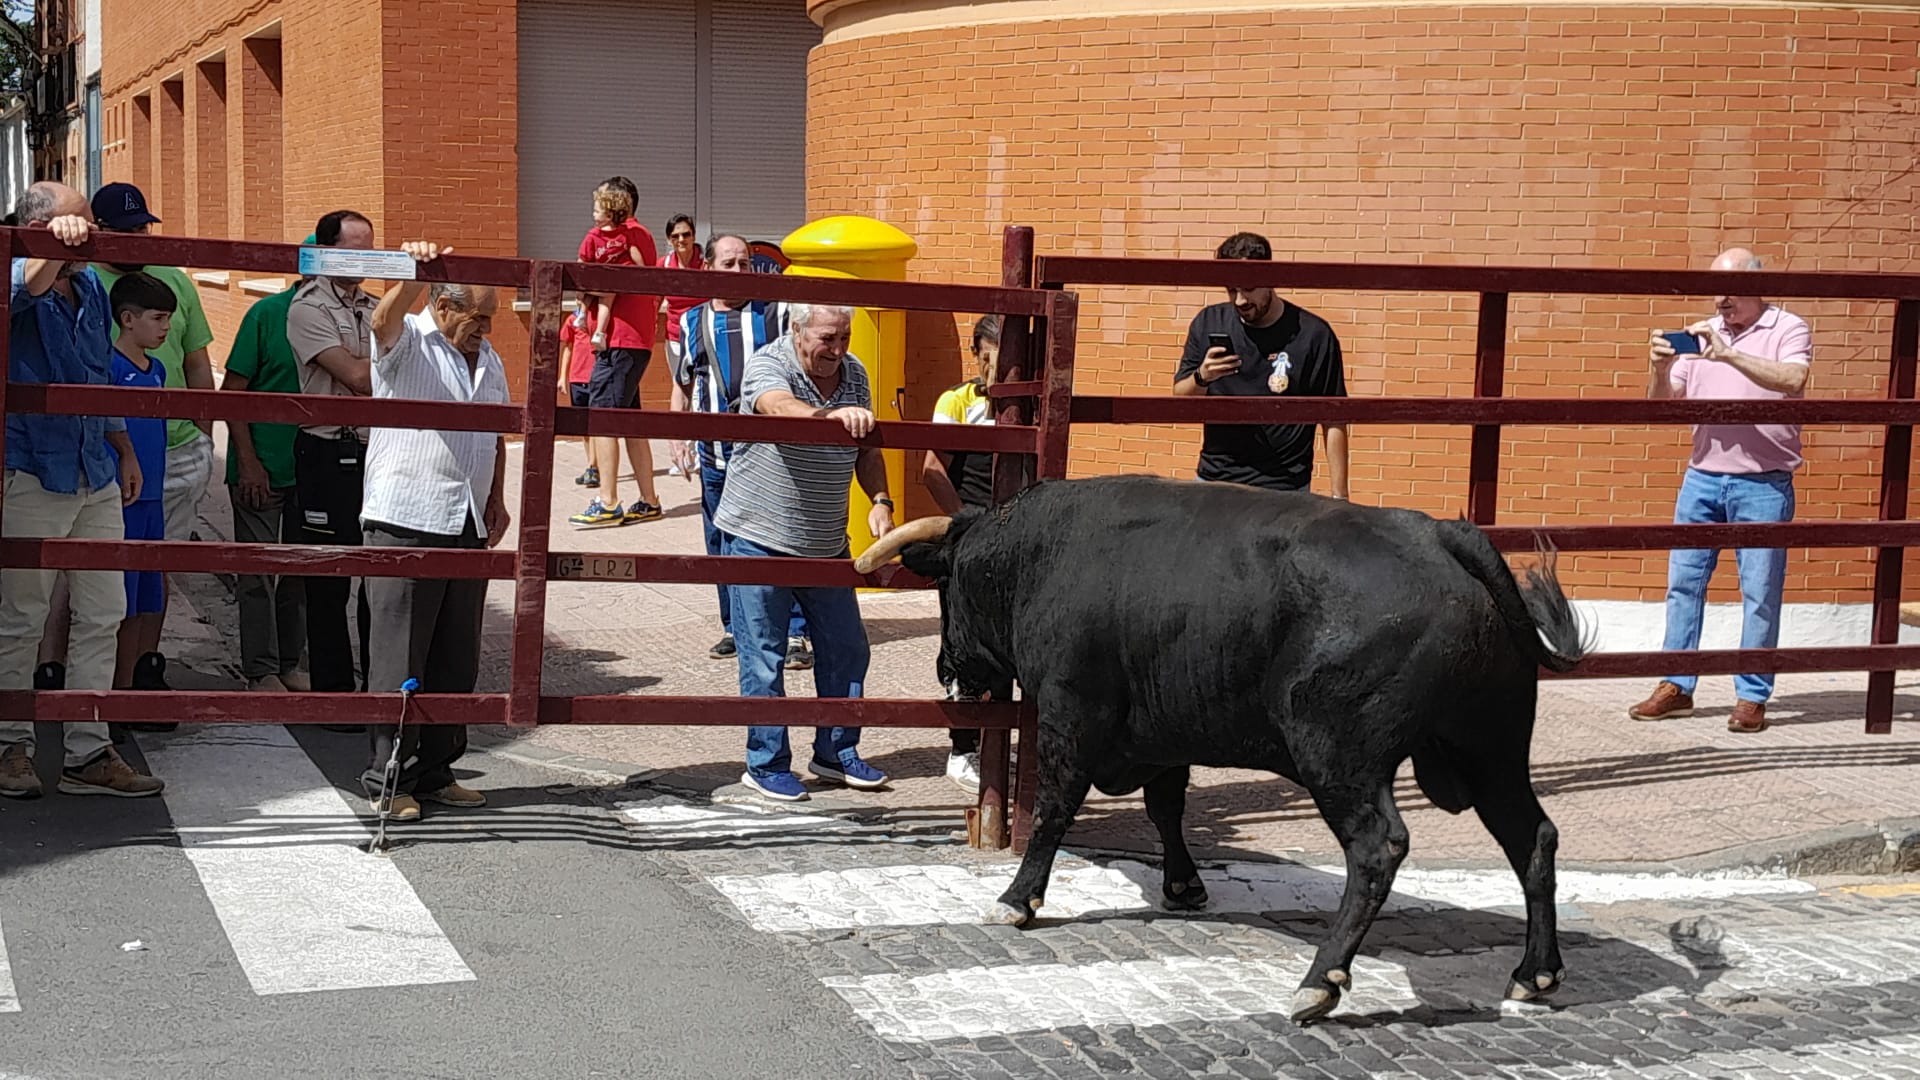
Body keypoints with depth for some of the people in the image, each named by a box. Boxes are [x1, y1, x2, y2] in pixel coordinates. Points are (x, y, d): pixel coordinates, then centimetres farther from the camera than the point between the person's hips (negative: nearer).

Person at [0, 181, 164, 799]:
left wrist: (125, 451, 20)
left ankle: (88, 753, 14)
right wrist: (56, 246, -54)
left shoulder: (91, 288, 9)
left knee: (102, 616, 8)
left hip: (97, 476, 7)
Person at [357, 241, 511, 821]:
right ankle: (388, 780, 5)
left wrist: (496, 500, 18)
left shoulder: (487, 359, 18)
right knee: (400, 660, -3)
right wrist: (416, 276, -45)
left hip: (467, 527, 7)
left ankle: (436, 771, 21)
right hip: (405, 522, -7)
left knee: (457, 660, 11)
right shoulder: (408, 343, -3)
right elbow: (386, 319, -27)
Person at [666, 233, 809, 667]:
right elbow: (683, 386, 20)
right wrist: (677, 437, 10)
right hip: (717, 454, 3)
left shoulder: (775, 314, 4)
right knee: (723, 545, 8)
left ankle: (794, 633, -2)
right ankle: (734, 627, 20)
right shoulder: (692, 322, 12)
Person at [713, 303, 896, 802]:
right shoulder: (767, 364, -14)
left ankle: (836, 753, 25)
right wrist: (833, 415, -56)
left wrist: (881, 502, -5)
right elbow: (779, 407, -37)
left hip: (826, 544, 6)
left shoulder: (854, 373, 5)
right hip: (759, 538, -6)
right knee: (763, 658, 0)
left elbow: (866, 451, 11)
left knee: (846, 650, 11)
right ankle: (766, 764, 12)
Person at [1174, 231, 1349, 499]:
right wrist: (1201, 378, -11)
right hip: (1213, 479, 4)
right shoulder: (1208, 323, 4)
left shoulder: (1313, 335, -7)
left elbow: (1333, 423, -4)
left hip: (1282, 489, -4)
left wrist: (1339, 497, -7)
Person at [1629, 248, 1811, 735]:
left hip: (1763, 484, -5)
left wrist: (1728, 354, -26)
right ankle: (1676, 686, 14)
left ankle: (1753, 697, 7)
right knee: (1683, 582, 6)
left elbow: (1792, 379, -22)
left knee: (1760, 593, -1)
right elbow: (1664, 403, 13)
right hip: (1702, 477, 5)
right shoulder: (1702, 333, 11)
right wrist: (1660, 369, -8)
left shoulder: (1789, 329, -1)